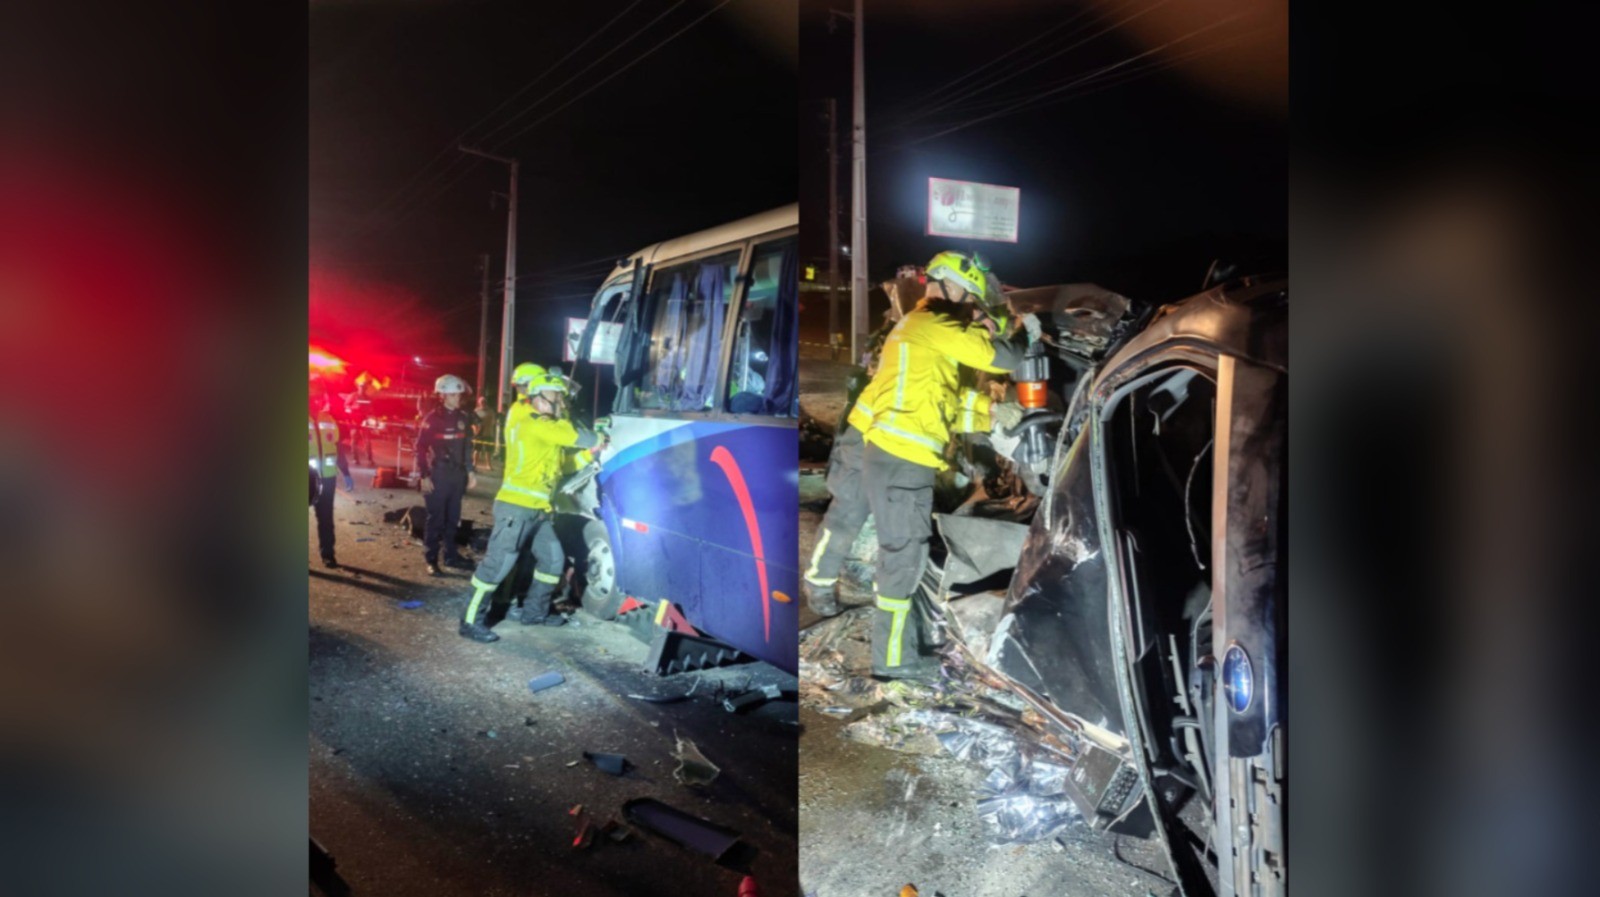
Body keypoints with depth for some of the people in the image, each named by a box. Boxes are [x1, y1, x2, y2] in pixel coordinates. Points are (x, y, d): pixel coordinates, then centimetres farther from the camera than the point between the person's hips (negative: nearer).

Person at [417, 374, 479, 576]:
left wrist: (470, 471, 11)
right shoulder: (433, 418, -7)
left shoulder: (464, 417, 7)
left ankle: (451, 555, 24)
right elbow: (421, 447, -8)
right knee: (436, 518, 0)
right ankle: (431, 559, 9)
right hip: (438, 474, -5)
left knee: (453, 518, 13)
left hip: (458, 474, 5)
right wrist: (425, 476, -12)